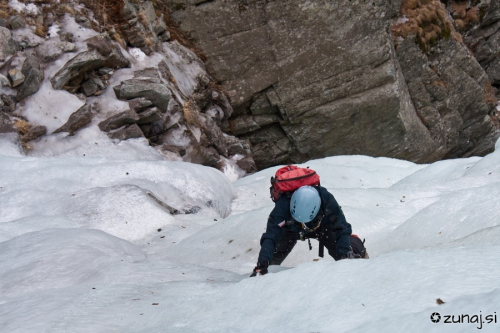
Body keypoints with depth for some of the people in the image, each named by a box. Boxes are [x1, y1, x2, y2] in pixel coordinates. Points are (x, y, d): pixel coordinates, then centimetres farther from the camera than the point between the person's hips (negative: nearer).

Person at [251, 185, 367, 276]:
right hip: (292, 229, 0)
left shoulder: (327, 200, -41)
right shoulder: (283, 205, -44)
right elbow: (270, 237, -46)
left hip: (321, 225, 0)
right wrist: (261, 266, -55)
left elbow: (342, 229, -32)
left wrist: (344, 254, -44)